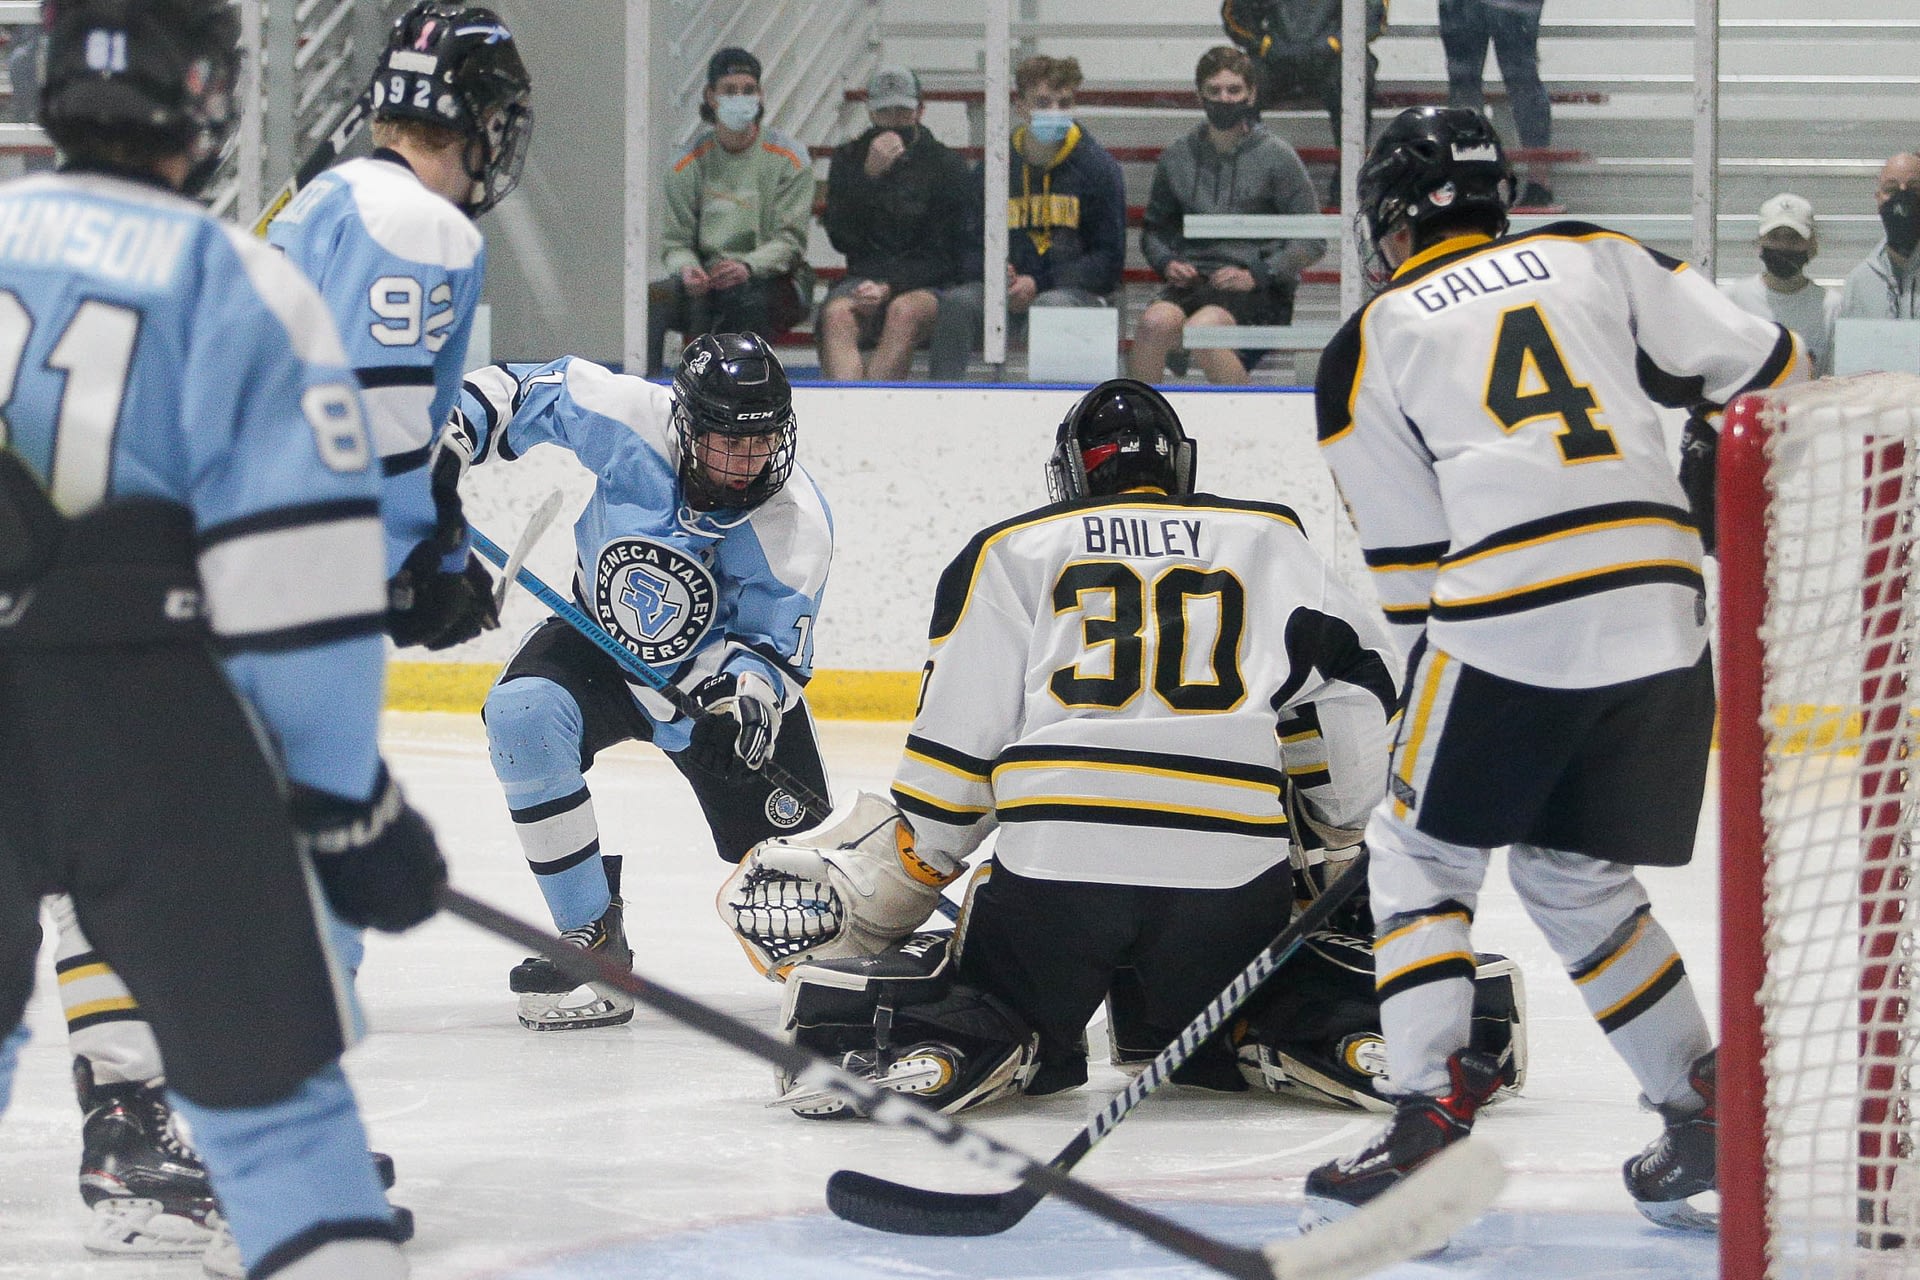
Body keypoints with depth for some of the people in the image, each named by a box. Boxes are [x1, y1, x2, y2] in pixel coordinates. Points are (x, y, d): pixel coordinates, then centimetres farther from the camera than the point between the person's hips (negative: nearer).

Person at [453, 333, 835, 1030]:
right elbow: (527, 388, -9)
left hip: (723, 666, -1)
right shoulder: (625, 418, -26)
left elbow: (770, 642, -20)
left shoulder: (797, 524, -25)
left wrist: (752, 686, -42)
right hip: (603, 644, 1)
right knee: (522, 712, -31)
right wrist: (458, 421, -23)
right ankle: (592, 934, -20)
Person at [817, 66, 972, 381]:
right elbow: (842, 238, 2)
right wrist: (869, 176, -10)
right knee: (836, 314, -32)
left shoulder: (946, 166, 3)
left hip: (924, 286, -2)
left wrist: (890, 287, -15)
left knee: (904, 312, -37)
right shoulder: (848, 160, 12)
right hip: (864, 280, 2)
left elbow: (946, 255, -1)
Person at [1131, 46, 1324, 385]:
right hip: (1192, 279, 3)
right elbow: (1154, 228, 25)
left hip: (1258, 293, -3)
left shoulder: (1277, 158, 2)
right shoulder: (1177, 158, 13)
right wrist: (1166, 262, 2)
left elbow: (1311, 242, 2)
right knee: (1155, 322, -31)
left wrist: (1256, 276, -10)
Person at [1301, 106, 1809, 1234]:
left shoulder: (1372, 345, 11)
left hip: (1510, 624, -4)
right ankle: (1710, 1111, 17)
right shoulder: (1594, 256, 17)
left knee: (1423, 853, 10)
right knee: (1578, 878, 19)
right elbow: (1767, 371, 11)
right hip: (1664, 619, 4)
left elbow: (1409, 562, 9)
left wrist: (1435, 666, 19)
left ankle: (1432, 1111, -5)